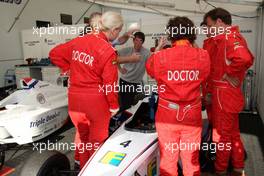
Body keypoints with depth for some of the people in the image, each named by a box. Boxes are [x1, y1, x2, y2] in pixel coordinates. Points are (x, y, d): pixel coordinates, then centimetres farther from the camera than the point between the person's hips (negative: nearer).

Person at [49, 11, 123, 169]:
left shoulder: (79, 41, 3)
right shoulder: (108, 51, -17)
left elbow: (55, 53, 12)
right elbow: (110, 83, -17)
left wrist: (68, 68, 14)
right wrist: (114, 105, -5)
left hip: (75, 97, 6)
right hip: (96, 100, -6)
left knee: (82, 134, 24)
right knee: (97, 137, 16)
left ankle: (83, 167, 41)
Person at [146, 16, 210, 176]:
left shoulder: (160, 57, -15)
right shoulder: (203, 56, -11)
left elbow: (149, 68, 7)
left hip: (167, 117, -1)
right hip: (192, 118, 2)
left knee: (168, 159, 17)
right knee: (191, 161, 20)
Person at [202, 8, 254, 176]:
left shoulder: (227, 37, -18)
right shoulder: (231, 36, 13)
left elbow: (244, 58, -36)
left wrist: (228, 74, -23)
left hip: (224, 94, -10)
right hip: (230, 93, 10)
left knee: (222, 135, 7)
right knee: (233, 133, 19)